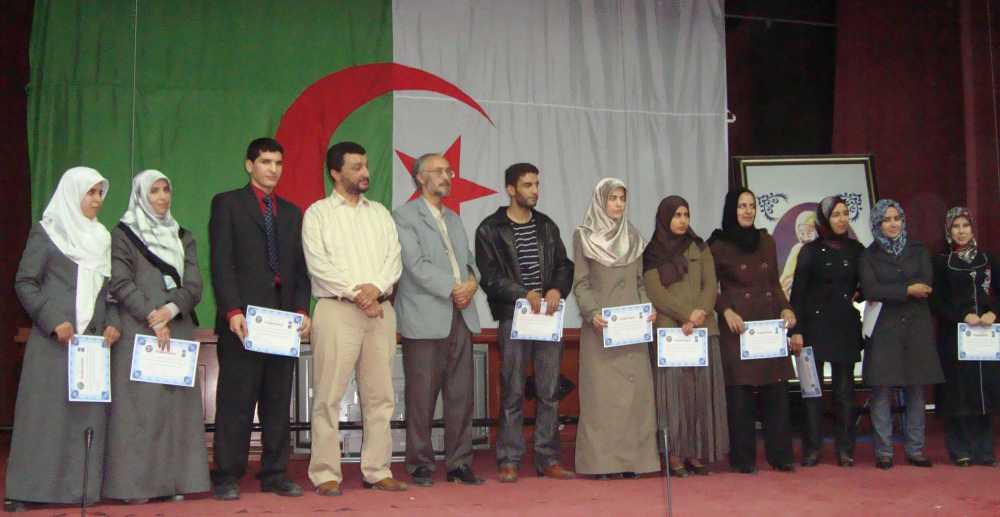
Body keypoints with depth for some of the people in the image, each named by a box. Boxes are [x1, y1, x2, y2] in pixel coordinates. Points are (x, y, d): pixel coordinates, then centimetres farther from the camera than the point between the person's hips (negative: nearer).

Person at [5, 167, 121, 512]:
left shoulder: (102, 238, 16)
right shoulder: (46, 232, 1)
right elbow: (25, 282, -4)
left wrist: (113, 322, 1)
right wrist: (53, 322, -14)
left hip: (94, 339, 5)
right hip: (55, 339, -5)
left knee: (89, 413, 2)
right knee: (46, 411, -4)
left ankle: (82, 487, 6)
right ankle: (29, 489, 0)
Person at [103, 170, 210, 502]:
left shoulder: (183, 237, 18)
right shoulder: (123, 234, 6)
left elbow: (194, 286, 8)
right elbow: (121, 283, -5)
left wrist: (171, 309, -11)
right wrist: (153, 318, -14)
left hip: (178, 330, 4)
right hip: (138, 331, -4)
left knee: (178, 403, 0)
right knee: (140, 404, -7)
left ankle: (173, 480, 2)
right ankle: (135, 483, -6)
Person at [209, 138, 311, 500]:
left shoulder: (292, 212, 19)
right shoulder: (227, 204, 4)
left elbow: (300, 268, 15)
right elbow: (221, 263, -5)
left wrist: (302, 310, 1)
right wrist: (233, 311, -15)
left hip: (284, 318, 5)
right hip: (243, 318, -5)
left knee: (278, 401, 6)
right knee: (236, 401, -2)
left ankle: (275, 474, 12)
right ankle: (227, 477, 4)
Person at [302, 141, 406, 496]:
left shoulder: (380, 213, 17)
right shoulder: (318, 213, 4)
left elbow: (394, 258, 7)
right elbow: (318, 264, -7)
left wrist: (376, 288, -12)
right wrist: (355, 293, -14)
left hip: (380, 309, 5)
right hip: (337, 309, -4)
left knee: (380, 396, 5)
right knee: (329, 396, -4)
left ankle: (377, 471, 12)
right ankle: (326, 475, 0)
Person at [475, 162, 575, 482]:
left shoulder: (547, 226, 15)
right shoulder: (490, 230, 1)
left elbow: (564, 265, 13)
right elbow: (490, 277, -6)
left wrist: (557, 289, -7)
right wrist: (525, 294, -16)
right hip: (513, 318, -4)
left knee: (550, 392, 5)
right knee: (513, 392, -2)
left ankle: (548, 459, 11)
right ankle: (509, 461, 4)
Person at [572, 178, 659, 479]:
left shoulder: (633, 237, 15)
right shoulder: (583, 237, 3)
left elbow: (639, 281, 16)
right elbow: (580, 283, -2)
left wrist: (647, 308, -1)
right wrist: (592, 313, -17)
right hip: (601, 327, -4)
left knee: (634, 390, 0)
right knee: (602, 392, -5)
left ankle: (632, 458, 4)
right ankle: (602, 460, -3)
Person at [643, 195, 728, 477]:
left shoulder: (700, 248, 15)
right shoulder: (652, 253, 6)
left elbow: (710, 285, 6)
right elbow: (655, 292, -4)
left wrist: (699, 314, -11)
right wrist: (687, 316, -14)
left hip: (704, 329, 3)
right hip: (668, 330, -3)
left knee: (702, 389, 0)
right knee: (674, 389, -5)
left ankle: (697, 452, 4)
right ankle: (674, 453, -4)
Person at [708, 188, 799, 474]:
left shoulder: (766, 241, 14)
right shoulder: (718, 245, 1)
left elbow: (774, 282, 18)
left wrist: (785, 308, 4)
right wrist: (726, 311, -14)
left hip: (770, 323, 4)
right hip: (738, 326, -4)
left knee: (777, 389, 2)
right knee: (740, 392, -4)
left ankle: (779, 453, 11)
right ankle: (743, 458, 4)